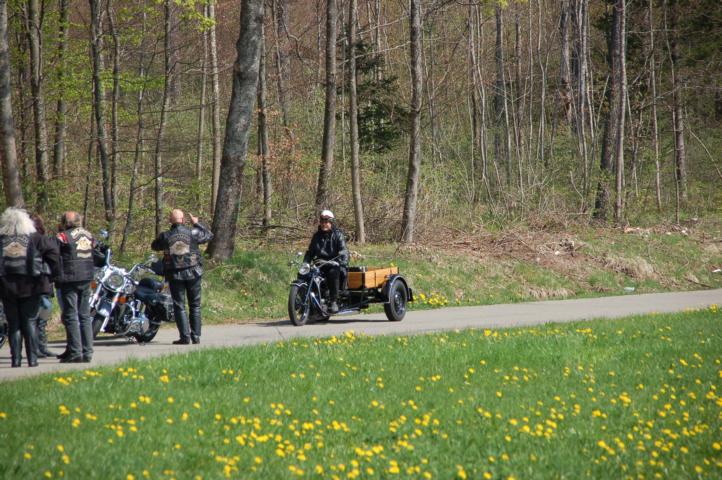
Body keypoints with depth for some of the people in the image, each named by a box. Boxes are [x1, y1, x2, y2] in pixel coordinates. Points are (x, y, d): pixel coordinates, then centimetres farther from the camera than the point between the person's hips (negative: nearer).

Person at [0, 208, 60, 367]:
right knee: (29, 323, 5)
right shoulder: (35, 238, 0)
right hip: (30, 287, 0)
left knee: (13, 324, 7)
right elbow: (52, 250, -7)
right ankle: (32, 359, 1)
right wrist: (55, 271, 1)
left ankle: (16, 359, 3)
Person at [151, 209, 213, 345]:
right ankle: (196, 336, 9)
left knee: (179, 307, 4)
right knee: (195, 306, 11)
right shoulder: (193, 233, -6)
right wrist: (196, 224, 21)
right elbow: (209, 235, 11)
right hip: (193, 273, 1)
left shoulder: (165, 237, -6)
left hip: (175, 276, -1)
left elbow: (154, 246, 12)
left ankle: (185, 337, -4)